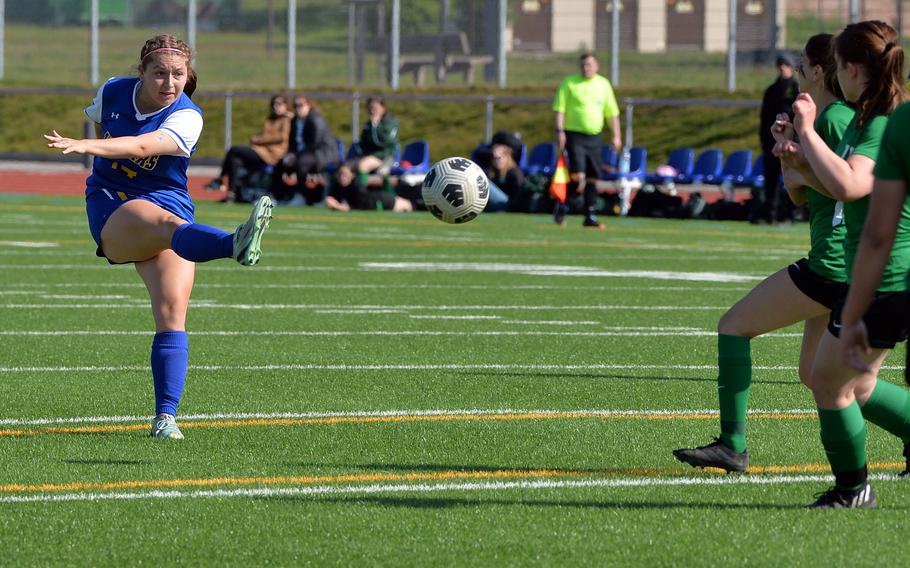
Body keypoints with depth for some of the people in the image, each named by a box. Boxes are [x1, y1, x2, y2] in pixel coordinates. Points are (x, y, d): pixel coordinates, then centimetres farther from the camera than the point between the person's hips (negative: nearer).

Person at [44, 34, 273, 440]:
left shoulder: (187, 119, -11)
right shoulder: (112, 93, 0)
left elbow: (141, 146, -31)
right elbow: (96, 120, 27)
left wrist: (85, 146, -43)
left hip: (168, 202, 1)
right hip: (110, 210, -1)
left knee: (172, 312, -16)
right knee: (167, 221, -37)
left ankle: (165, 416, -12)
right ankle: (235, 245, -71)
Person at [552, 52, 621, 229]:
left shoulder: (604, 84, 8)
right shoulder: (569, 83, -2)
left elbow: (612, 113, 13)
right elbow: (560, 108, -3)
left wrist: (616, 135, 7)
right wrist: (560, 131, -13)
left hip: (594, 136, 4)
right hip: (574, 135, -4)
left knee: (592, 178, 5)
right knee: (578, 176, -16)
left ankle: (590, 216, 12)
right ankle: (562, 206, 4)